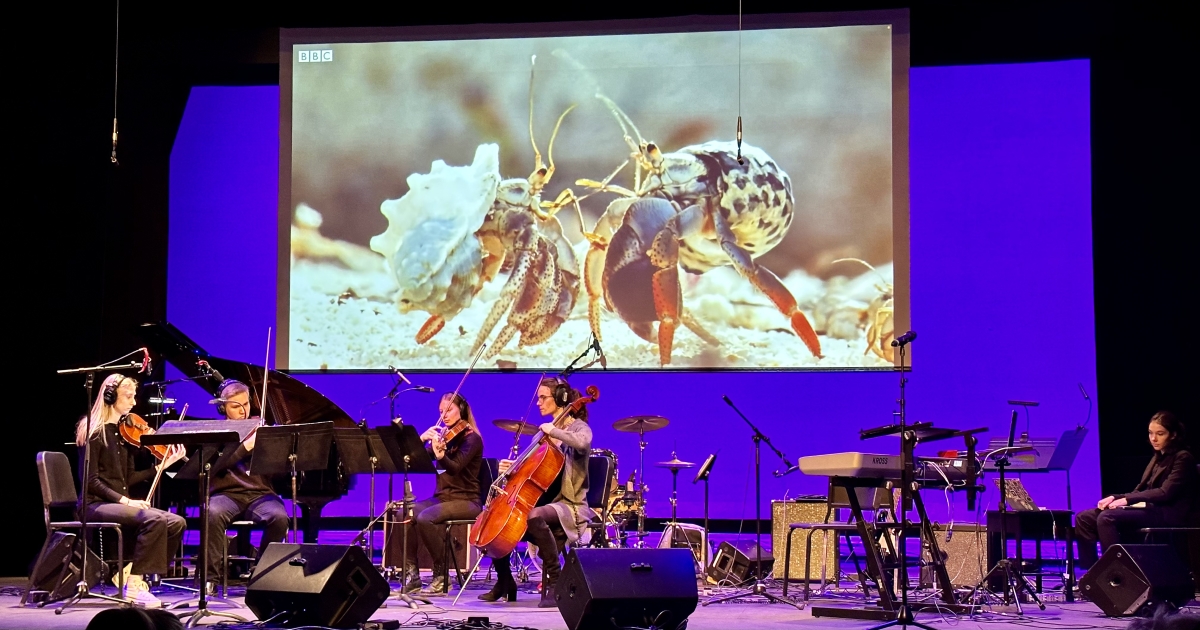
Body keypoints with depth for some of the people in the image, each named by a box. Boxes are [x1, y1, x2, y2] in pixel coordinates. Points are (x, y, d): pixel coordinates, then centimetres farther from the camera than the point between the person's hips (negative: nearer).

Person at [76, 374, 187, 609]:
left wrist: (163, 465, 5)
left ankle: (131, 571, -4)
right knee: (155, 519, -31)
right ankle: (134, 585, -23)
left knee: (176, 522, -13)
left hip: (120, 503, 7)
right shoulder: (95, 432, -8)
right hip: (96, 504, -7)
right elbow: (90, 481, -14)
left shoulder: (124, 431, 14)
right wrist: (124, 500, -22)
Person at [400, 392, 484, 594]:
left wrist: (439, 453, -44)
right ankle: (411, 574, -14)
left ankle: (442, 574, -18)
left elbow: (454, 468, -25)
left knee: (425, 518, -32)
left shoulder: (471, 438, -8)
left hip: (465, 501, -7)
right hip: (442, 497, 7)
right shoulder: (442, 435, 13)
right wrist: (422, 440, -13)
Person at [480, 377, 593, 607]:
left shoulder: (578, 427, -5)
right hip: (544, 501, 8)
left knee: (534, 516, -39)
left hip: (569, 505, -8)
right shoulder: (545, 433, 17)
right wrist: (513, 468, 0)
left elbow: (582, 443, -32)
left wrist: (553, 431, -20)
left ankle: (555, 582, -31)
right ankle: (505, 582, 14)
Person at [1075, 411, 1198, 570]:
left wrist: (1127, 499, -20)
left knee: (1106, 518, -30)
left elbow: (1165, 493, -16)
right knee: (1084, 518, -6)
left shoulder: (1183, 458, -4)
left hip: (1168, 514, -9)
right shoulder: (1158, 458, 22)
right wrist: (1115, 498, -3)